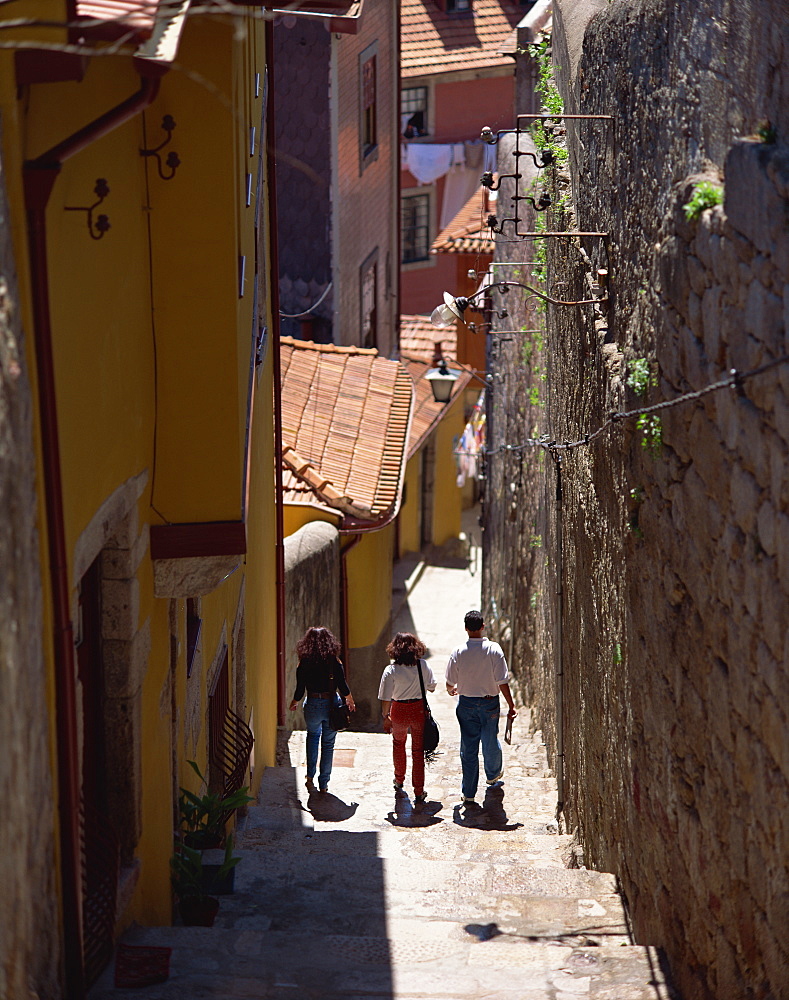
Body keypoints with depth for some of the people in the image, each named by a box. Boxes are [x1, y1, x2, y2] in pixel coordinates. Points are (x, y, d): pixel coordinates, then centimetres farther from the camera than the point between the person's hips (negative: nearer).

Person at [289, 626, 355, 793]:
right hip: (332, 704, 0)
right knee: (328, 744, 12)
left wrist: (294, 703, 17)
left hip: (313, 705, 0)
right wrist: (350, 700, 16)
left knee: (313, 736, 26)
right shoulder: (334, 662, -7)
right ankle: (323, 784, 15)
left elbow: (300, 690, -5)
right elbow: (343, 687, -4)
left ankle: (310, 777, 17)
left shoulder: (303, 665, -7)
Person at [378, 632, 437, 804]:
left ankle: (399, 781, 42)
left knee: (398, 743, 26)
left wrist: (386, 717, 0)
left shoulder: (391, 670, -17)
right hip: (419, 710, 1)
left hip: (399, 711, 0)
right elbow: (431, 687, 2)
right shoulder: (423, 665, -11)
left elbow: (386, 698, -14)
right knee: (418, 750, 8)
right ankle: (419, 792, 8)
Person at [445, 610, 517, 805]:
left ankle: (469, 793, 10)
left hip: (466, 703, 0)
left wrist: (452, 690, 22)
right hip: (489, 703, 0)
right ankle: (493, 775, 47)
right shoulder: (493, 650, -14)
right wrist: (511, 705, -5)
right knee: (490, 742, 21)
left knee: (468, 747, 7)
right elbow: (502, 682, -14)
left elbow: (450, 683, -2)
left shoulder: (458, 652, -10)